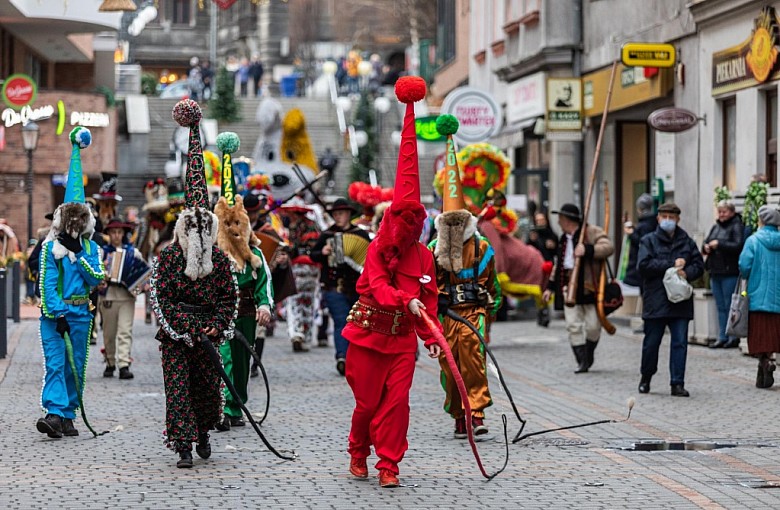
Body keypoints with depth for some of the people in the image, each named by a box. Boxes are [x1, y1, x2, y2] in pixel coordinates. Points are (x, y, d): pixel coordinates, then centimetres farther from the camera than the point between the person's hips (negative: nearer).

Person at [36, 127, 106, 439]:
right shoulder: (50, 247, -2)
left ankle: (67, 415, 10)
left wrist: (78, 256, -11)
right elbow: (47, 284, -7)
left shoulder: (90, 247, 9)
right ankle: (54, 412, -21)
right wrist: (57, 314, -15)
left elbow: (97, 279, -2)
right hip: (54, 311, -4)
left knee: (76, 364, 4)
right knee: (55, 362, -12)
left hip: (80, 312, 4)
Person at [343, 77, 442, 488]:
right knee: (368, 401, 5)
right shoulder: (377, 251, -7)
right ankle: (358, 454, 28)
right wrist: (405, 300, -41)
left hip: (403, 338, 2)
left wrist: (430, 335, -4)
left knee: (397, 399, -7)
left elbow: (428, 299, 5)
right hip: (369, 334, -2)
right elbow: (379, 287, -23)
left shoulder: (424, 256, 3)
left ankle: (388, 465, -3)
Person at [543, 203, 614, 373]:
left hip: (589, 287, -6)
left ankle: (589, 355, 20)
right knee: (573, 325, -4)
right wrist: (551, 287, 24)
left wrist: (587, 249, -30)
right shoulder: (564, 238, 19)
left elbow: (608, 247, -20)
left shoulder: (593, 232, -4)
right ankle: (582, 361, 0)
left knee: (593, 326, -2)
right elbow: (559, 264, 26)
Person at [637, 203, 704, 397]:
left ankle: (677, 383, 1)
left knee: (680, 342, -2)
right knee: (651, 343, 6)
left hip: (681, 302, 2)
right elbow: (644, 265, -11)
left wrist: (687, 273, -13)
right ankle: (646, 378, 25)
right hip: (656, 301, -2)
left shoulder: (686, 242, 12)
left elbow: (699, 265, 9)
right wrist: (671, 265, -13)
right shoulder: (649, 241, 2)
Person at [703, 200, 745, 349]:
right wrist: (706, 247, -3)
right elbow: (706, 242, 19)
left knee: (730, 306, -4)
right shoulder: (715, 227, 15)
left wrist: (719, 244, -19)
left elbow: (739, 246, -19)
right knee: (721, 307, 11)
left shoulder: (737, 226, -7)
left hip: (730, 273, -7)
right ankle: (722, 337, 15)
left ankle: (734, 337, 2)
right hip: (715, 272, 7)